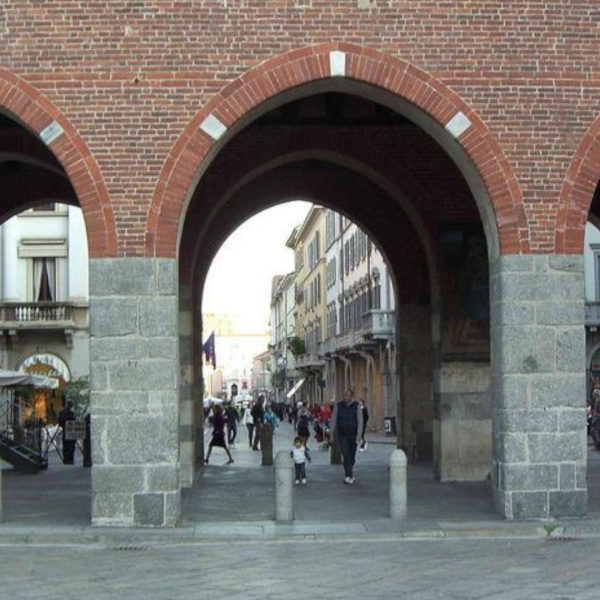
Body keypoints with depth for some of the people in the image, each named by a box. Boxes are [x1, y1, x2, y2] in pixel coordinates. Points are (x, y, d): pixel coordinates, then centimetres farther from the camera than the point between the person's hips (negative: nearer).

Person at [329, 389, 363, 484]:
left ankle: (349, 472, 31)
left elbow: (360, 420, -5)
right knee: (345, 455, -14)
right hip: (342, 435, -1)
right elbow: (333, 419, 4)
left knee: (352, 456, 10)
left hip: (353, 435, 1)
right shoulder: (338, 405, -2)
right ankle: (348, 476, -17)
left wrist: (359, 434, -12)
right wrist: (331, 433, 2)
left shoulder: (356, 406, -3)